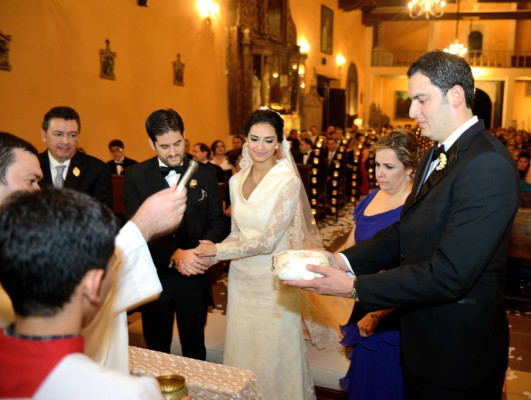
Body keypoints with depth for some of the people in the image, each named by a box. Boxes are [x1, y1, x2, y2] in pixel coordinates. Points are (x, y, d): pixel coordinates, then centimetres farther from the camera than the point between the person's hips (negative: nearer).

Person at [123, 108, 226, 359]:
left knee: (195, 350, 17)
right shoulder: (136, 176, -5)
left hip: (194, 276, 1)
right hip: (154, 275, 0)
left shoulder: (205, 173, 0)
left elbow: (217, 221, 2)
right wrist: (176, 254, -26)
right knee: (156, 350, 18)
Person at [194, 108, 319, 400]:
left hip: (272, 279, -5)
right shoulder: (237, 181, 3)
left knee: (274, 355, 9)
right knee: (241, 351, 17)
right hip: (241, 278, 5)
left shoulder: (288, 182, -15)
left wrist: (218, 250, -12)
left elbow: (268, 241, -18)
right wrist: (212, 253, -6)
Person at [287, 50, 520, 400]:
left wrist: (353, 288, -24)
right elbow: (404, 232, 6)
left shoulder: (488, 165, -24)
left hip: (458, 356, -8)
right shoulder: (436, 155, 7)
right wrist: (344, 260, -8)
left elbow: (449, 274, -28)